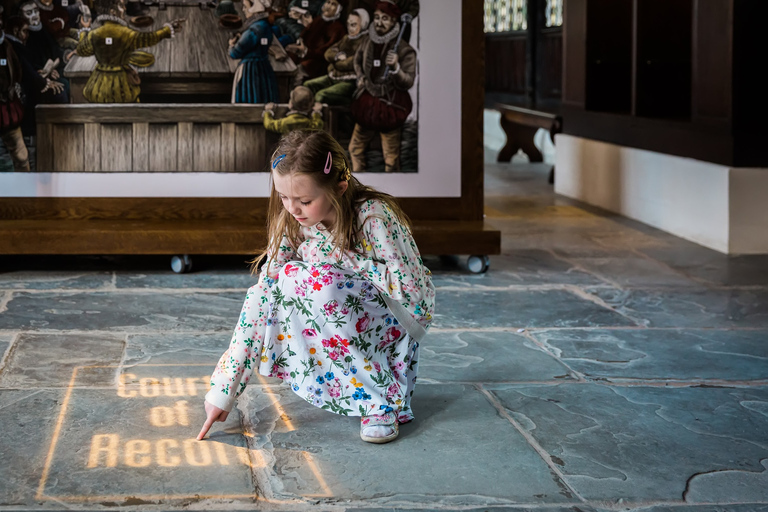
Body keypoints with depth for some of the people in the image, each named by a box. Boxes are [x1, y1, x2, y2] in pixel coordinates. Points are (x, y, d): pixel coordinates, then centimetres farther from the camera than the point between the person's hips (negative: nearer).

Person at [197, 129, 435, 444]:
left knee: (319, 281, -31)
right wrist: (223, 390, -19)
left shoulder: (374, 218, -23)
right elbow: (261, 300, -13)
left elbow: (414, 296, -24)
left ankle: (381, 399, -20)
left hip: (398, 322, -5)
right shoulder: (291, 223, -9)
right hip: (343, 331, 5)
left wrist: (344, 259, -24)